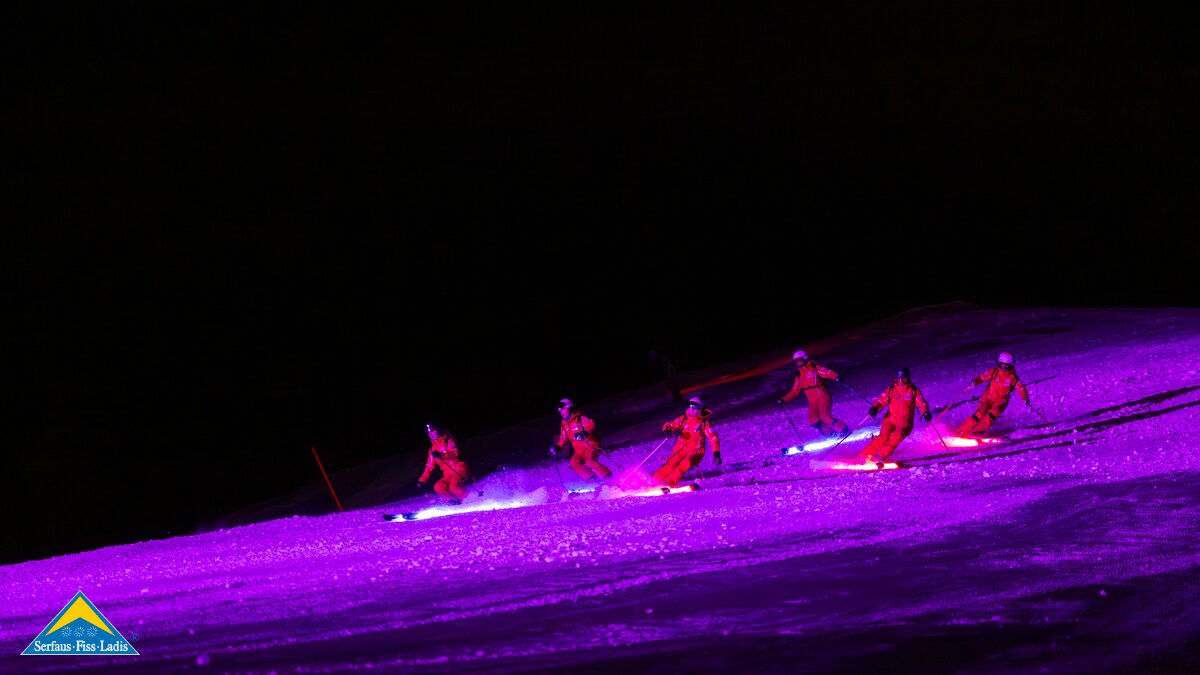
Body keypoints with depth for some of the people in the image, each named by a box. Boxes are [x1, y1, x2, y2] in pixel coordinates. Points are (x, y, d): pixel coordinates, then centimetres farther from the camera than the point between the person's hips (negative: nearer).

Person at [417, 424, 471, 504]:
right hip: (449, 475, 6)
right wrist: (422, 480, 11)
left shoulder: (448, 441, -2)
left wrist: (441, 455, -37)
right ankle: (454, 499, -6)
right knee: (438, 487, -21)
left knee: (453, 487, -33)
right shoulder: (433, 448, 17)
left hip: (459, 470, -6)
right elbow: (430, 467, 20)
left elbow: (455, 453, -21)